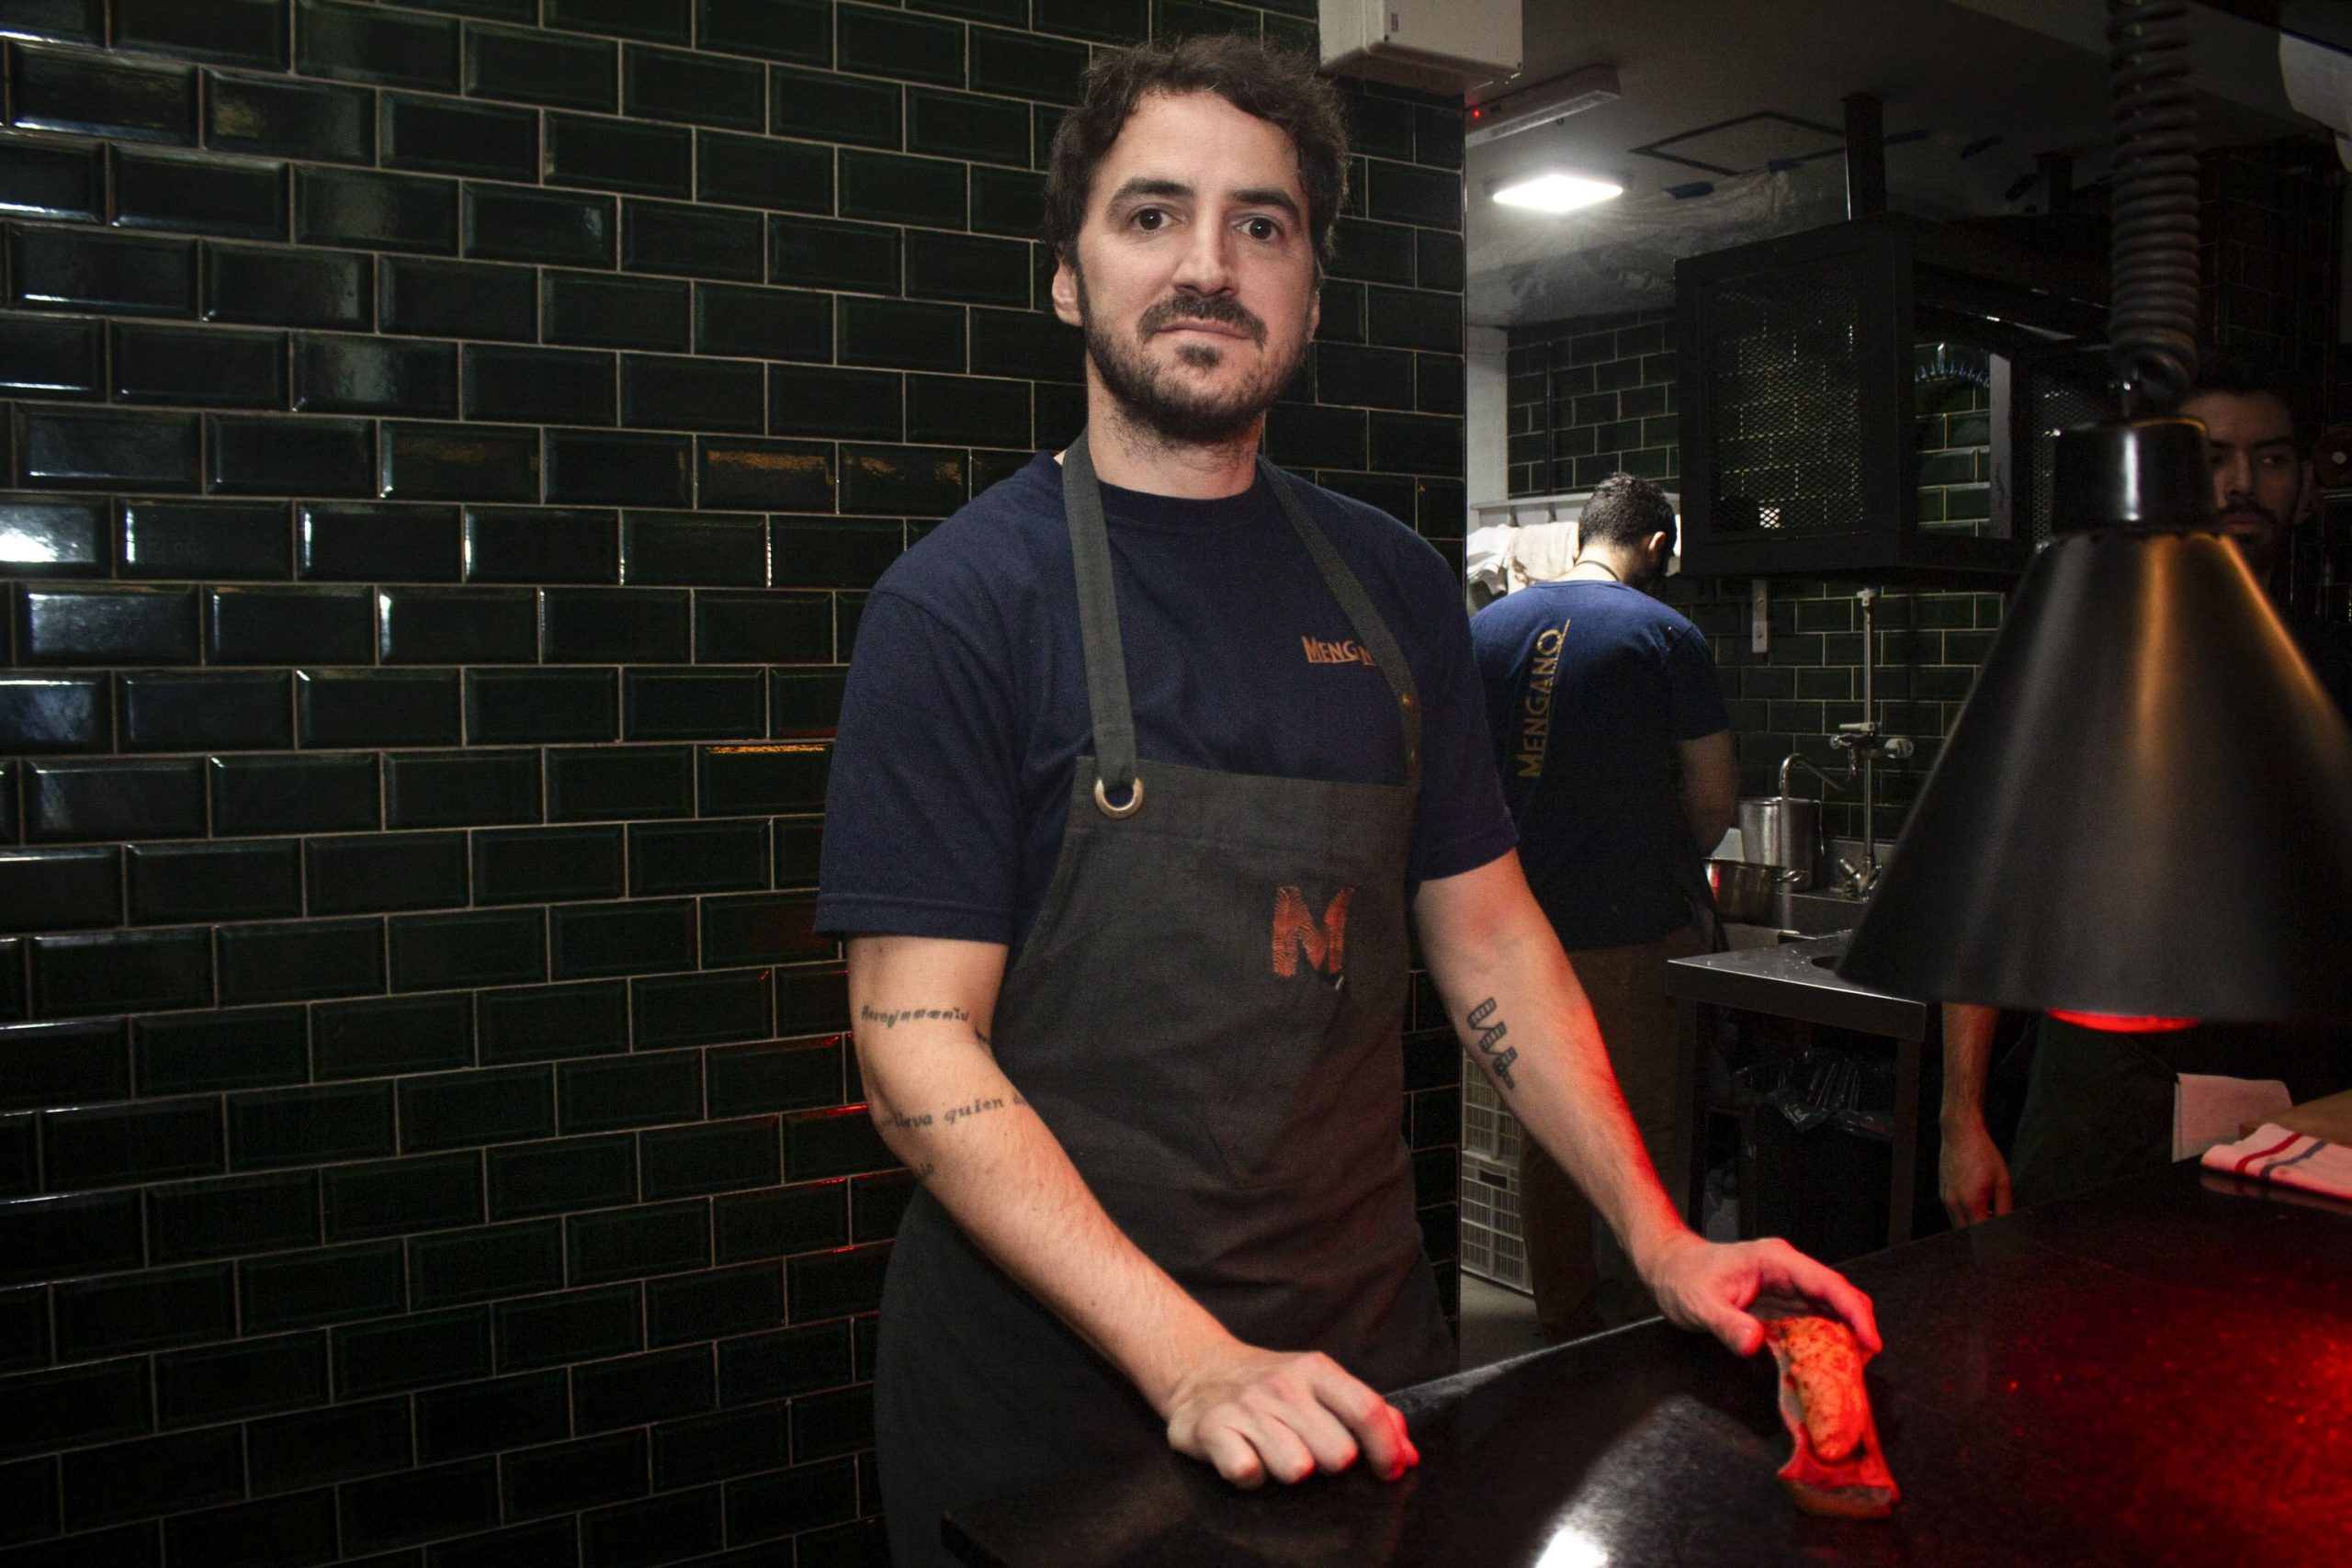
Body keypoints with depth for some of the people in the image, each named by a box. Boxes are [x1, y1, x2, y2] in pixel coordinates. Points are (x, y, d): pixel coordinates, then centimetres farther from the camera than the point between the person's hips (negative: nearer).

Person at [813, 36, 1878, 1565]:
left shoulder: (1396, 585, 4)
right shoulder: (958, 601, -12)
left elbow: (1490, 934, 8)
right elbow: (920, 1045, -16)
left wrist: (1663, 1242, 1)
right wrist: (1191, 1364, -23)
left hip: (1363, 1348, 5)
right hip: (1052, 1393, -4)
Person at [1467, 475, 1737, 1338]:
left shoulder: (1486, 627, 6)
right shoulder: (1666, 635, -7)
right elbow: (1714, 798, -5)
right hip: (1636, 930, -4)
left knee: (1547, 1135, 15)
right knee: (1645, 1137, 7)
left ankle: (1565, 1324, 26)